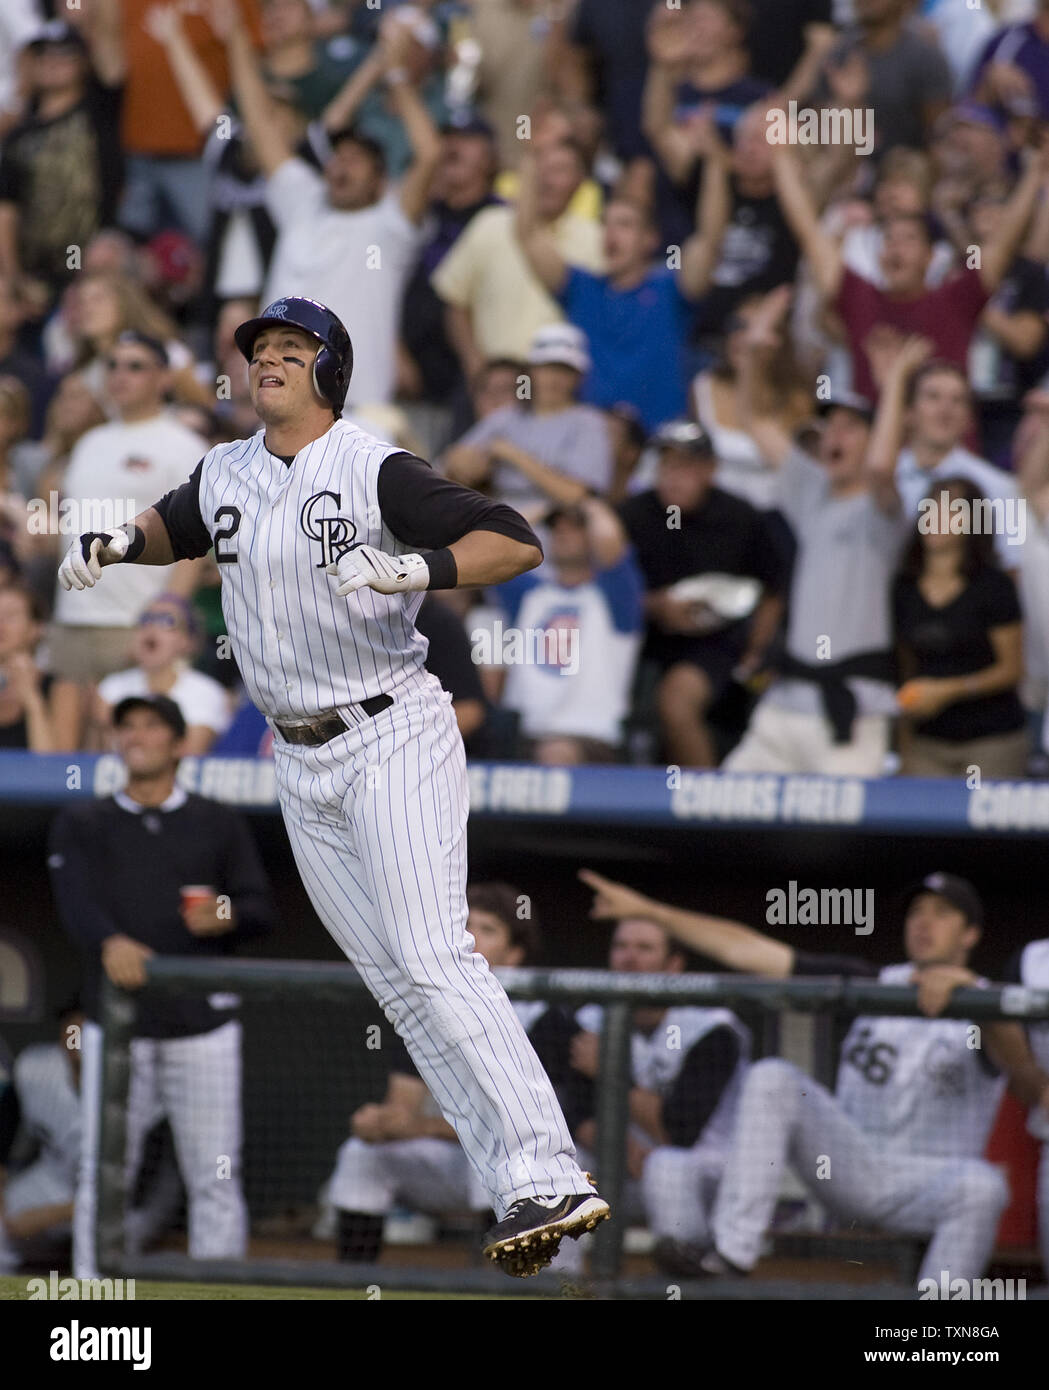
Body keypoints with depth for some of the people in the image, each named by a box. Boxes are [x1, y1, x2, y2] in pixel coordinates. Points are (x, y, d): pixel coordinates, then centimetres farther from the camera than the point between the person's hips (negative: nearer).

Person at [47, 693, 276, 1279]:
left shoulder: (220, 825, 12)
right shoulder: (82, 826, 10)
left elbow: (262, 910, 6)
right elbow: (76, 901, -7)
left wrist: (228, 916, -18)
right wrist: (110, 942, -29)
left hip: (203, 1026, 0)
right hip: (117, 1025, 0)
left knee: (215, 1178, -2)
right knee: (103, 1178, -1)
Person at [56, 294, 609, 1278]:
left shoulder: (374, 471, -12)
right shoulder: (225, 476, 8)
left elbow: (518, 543, -20)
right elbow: (176, 528, 31)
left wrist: (419, 568, -36)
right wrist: (118, 542, 9)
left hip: (393, 737, -7)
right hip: (301, 766, 7)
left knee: (431, 961, -21)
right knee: (398, 986, 3)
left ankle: (548, 1179, -25)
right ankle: (524, 1198, 3)